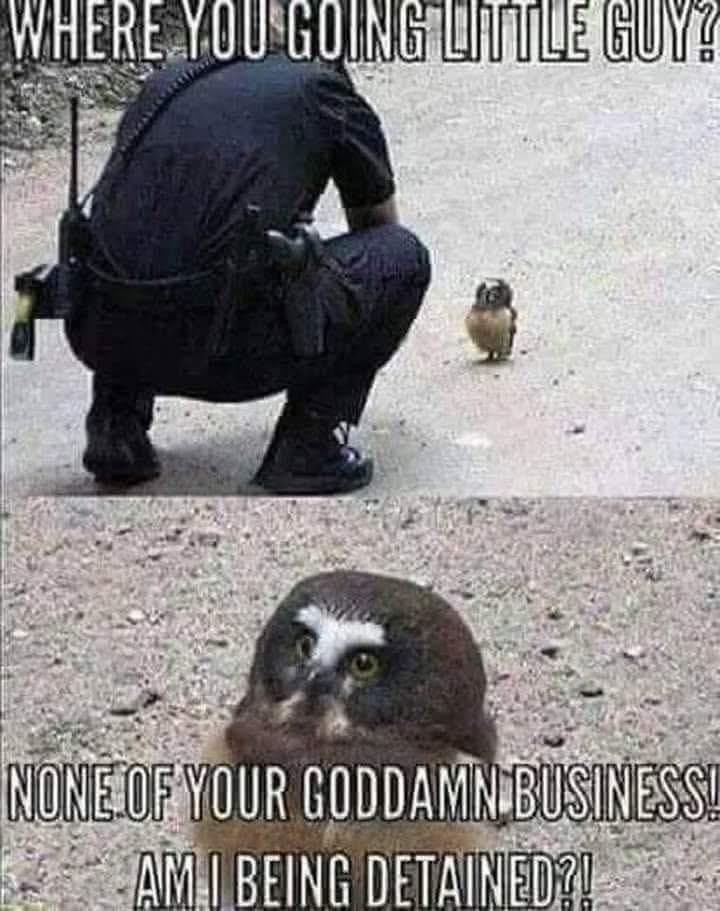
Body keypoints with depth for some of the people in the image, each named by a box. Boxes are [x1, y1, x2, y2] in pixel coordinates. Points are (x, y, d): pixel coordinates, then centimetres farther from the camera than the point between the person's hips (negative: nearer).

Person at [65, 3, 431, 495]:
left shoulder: (168, 80, 27)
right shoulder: (326, 93, 15)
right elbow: (378, 226, 34)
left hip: (99, 335, 5)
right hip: (221, 347, -5)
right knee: (403, 257, 18)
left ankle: (117, 425, 21)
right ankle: (308, 445, 10)